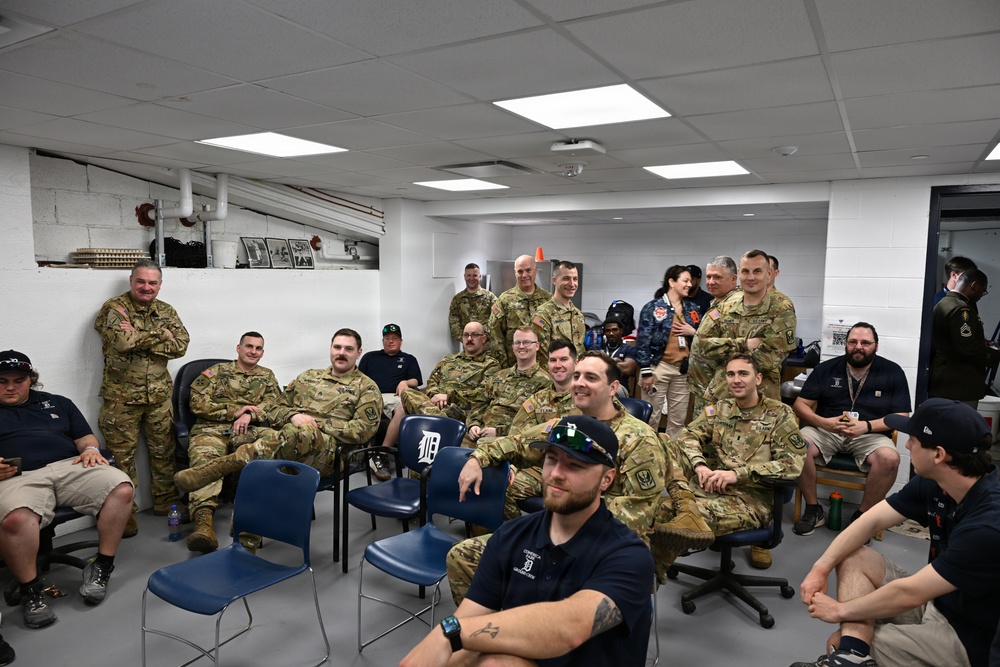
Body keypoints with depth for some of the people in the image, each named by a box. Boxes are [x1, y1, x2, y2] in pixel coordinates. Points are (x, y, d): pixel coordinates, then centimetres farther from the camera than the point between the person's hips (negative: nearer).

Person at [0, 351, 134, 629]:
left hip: (69, 467, 3)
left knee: (121, 488, -27)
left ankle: (101, 567, -13)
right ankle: (29, 590, -18)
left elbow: (85, 436, 25)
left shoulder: (57, 403, 28)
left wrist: (90, 449, 0)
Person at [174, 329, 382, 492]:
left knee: (303, 434, -41)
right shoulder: (308, 377, 26)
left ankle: (223, 465, -43)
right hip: (289, 438, 5)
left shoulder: (367, 388, 11)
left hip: (327, 451, -4)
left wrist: (317, 425, -8)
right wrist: (293, 416, -1)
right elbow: (275, 409, 23)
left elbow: (364, 429, -3)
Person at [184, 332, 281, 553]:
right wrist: (234, 411, -2)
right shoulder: (217, 371, 20)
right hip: (212, 428, -1)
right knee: (204, 459, -37)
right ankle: (204, 522, -52)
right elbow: (197, 402, 7)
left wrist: (250, 415, -11)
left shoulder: (267, 376, 27)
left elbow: (274, 402, 9)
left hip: (249, 430, 1)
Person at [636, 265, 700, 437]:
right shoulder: (652, 307, -5)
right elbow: (643, 341, -9)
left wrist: (693, 332, -4)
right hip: (659, 367, -5)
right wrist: (646, 372, -13)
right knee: (651, 418, -1)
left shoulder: (692, 308, 11)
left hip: (683, 369, 5)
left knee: (678, 420, 10)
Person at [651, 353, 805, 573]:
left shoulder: (780, 414, 2)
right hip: (711, 486, 5)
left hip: (751, 497, -5)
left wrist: (737, 474, -22)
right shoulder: (719, 409, 16)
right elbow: (689, 436, 5)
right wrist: (699, 465, -20)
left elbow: (793, 463, -11)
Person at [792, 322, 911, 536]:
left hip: (871, 434, 0)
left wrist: (867, 426, -17)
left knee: (889, 458, -34)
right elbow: (800, 405, 4)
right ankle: (813, 509, -10)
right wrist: (823, 422, -16)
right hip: (826, 430, 1)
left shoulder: (892, 372, 4)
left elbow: (901, 416, 0)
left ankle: (862, 515, -9)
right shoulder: (826, 369, 7)